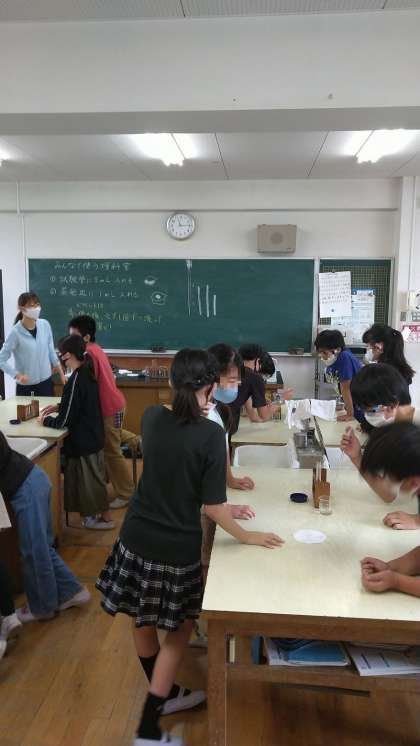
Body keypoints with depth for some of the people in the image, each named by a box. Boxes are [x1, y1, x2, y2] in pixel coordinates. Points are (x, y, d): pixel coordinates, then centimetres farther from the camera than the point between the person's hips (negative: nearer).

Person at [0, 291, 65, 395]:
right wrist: (17, 375, -24)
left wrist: (61, 372, 11)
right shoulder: (15, 332, -16)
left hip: (46, 382, 4)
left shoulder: (45, 325, -4)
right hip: (25, 386, -4)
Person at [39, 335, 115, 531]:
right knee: (92, 476, 19)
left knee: (90, 477, 5)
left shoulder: (76, 380, -24)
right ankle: (96, 512, 32)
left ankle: (105, 517, 18)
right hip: (92, 435, 9)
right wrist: (58, 407, 13)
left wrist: (46, 420, -5)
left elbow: (65, 421, -20)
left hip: (84, 439, -9)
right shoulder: (87, 373, 2)